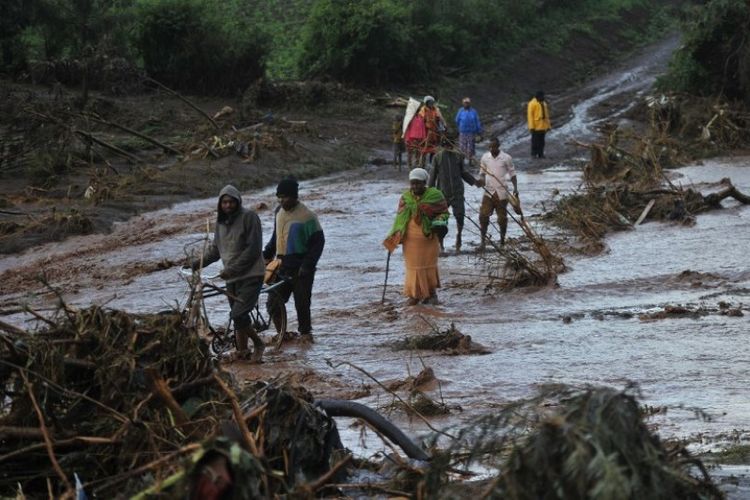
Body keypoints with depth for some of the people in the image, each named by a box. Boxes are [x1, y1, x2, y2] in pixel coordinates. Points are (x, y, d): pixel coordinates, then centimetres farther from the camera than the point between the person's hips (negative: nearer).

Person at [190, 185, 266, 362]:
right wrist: (199, 262, 3)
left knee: (238, 314, -16)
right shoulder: (221, 221, 10)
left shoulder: (248, 217, -12)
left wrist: (232, 269, -19)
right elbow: (216, 248, 19)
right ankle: (242, 351, 20)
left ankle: (258, 344, 2)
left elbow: (253, 249, -16)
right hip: (232, 277, 7)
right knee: (237, 316, 10)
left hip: (250, 275, -7)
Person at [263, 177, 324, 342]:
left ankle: (305, 332, 18)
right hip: (282, 266, 6)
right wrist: (266, 254, 15)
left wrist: (307, 266, -16)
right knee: (273, 302, 0)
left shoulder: (307, 216, -13)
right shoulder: (280, 211, 9)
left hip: (300, 268, -6)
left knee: (302, 302, 1)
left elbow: (318, 242, -11)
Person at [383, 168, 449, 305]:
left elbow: (444, 212, 6)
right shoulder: (405, 197, 5)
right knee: (413, 266, 2)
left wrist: (440, 221, -15)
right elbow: (400, 217, 14)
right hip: (410, 239, 2)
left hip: (429, 238, -2)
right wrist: (394, 235, 9)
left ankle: (431, 293, 22)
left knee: (429, 265, 8)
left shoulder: (435, 195, -4)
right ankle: (415, 294, 10)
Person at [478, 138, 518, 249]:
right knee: (483, 216, -8)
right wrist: (481, 179, -12)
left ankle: (502, 239, 24)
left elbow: (512, 174, 1)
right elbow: (482, 172, 11)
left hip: (502, 192, -2)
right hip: (488, 191, 2)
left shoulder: (506, 158, -5)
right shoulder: (485, 157, 2)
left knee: (502, 217, 7)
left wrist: (515, 188, -9)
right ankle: (483, 241, -2)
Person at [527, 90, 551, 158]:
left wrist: (548, 125, 16)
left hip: (543, 126, 7)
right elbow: (530, 115, -12)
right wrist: (531, 126, -17)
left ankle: (541, 153, 13)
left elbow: (546, 115, 19)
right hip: (536, 127, -7)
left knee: (541, 141, 8)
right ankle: (534, 154, 3)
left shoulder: (544, 103, 15)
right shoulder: (532, 103, -8)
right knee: (535, 140, -3)